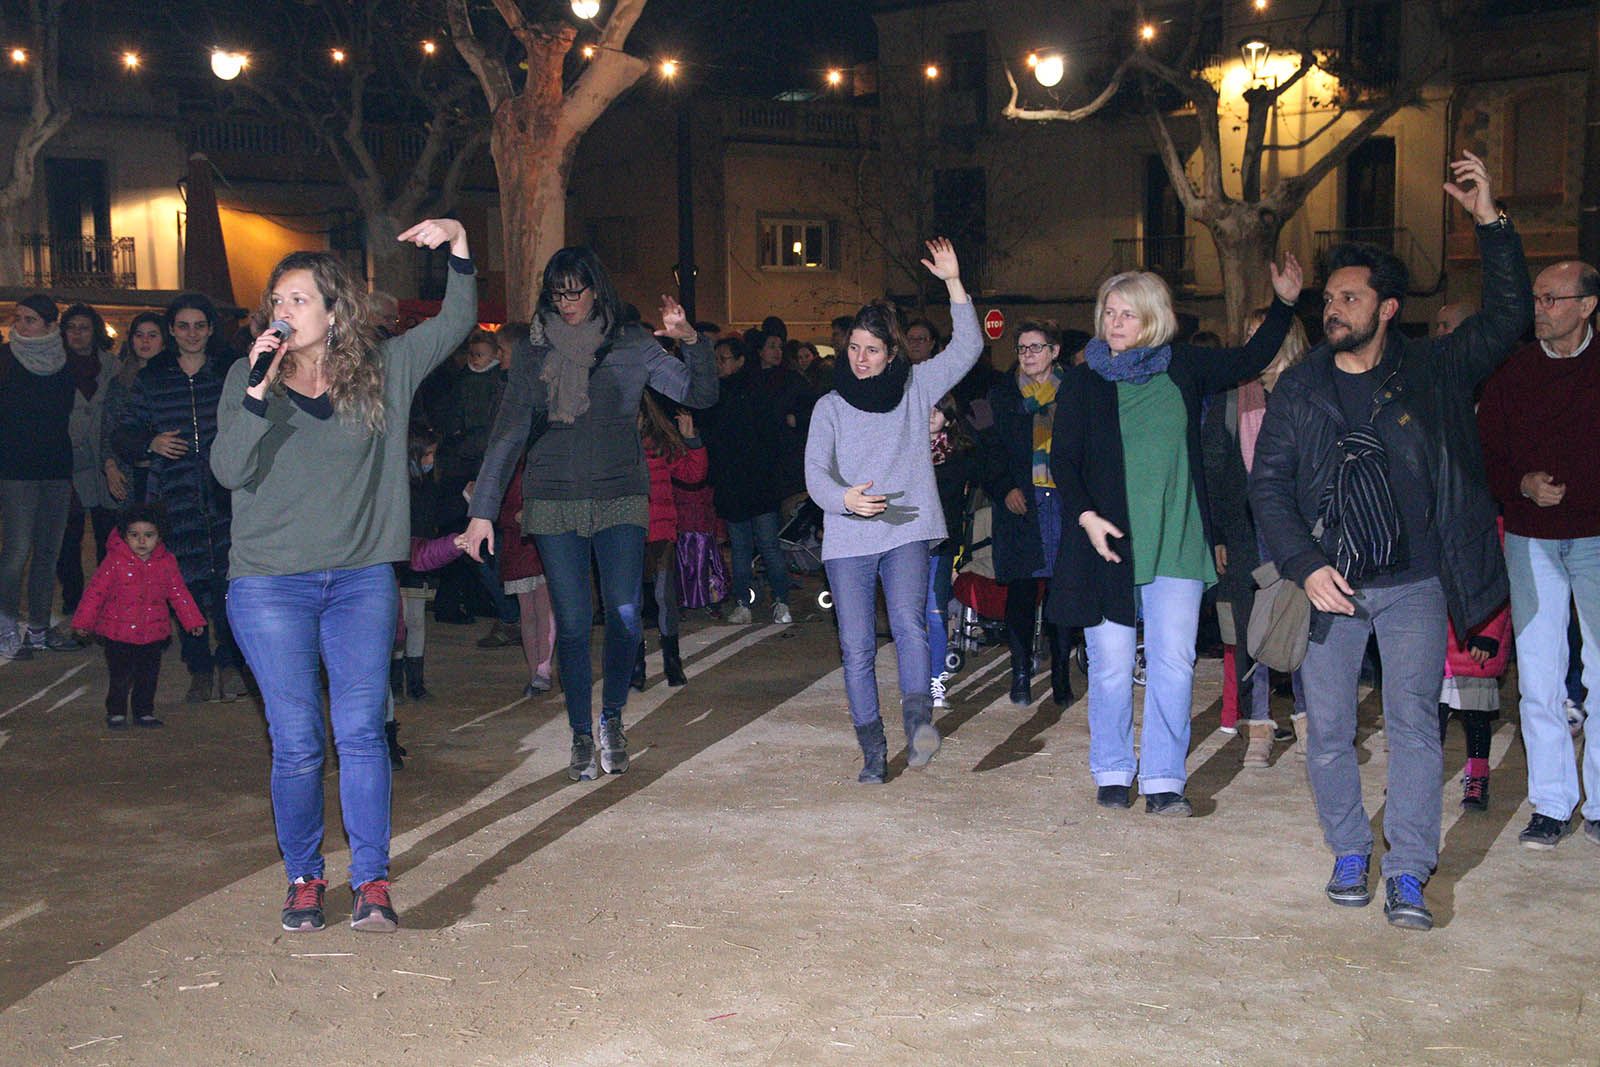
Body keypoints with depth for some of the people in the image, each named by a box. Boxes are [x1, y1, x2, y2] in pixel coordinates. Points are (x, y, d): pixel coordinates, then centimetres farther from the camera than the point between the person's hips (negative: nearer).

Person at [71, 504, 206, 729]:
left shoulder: (166, 563, 1)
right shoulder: (114, 561, -8)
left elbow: (179, 593, 10)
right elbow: (95, 591, -5)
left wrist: (192, 620, 10)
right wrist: (84, 621, -6)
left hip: (153, 634, 3)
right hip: (118, 634, -3)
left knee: (148, 676, 9)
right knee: (121, 677, -2)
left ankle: (144, 712, 24)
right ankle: (116, 712, 15)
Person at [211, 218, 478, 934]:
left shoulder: (384, 370, 6)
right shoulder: (249, 379, 3)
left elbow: (456, 321, 11)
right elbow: (229, 471, -8)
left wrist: (457, 243, -3)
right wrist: (260, 391, -20)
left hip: (362, 580, 1)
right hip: (269, 584, -1)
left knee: (361, 732, -3)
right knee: (296, 740, -1)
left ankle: (372, 882, 4)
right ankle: (303, 877, 16)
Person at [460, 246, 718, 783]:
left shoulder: (631, 346, 3)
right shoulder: (533, 353, 6)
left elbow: (701, 394, 1)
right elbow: (508, 435, 5)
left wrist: (691, 341, -18)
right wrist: (482, 510, -1)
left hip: (620, 497, -1)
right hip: (553, 502, 1)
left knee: (624, 614, -12)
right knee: (572, 623, 1)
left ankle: (611, 718, 12)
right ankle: (581, 736, 15)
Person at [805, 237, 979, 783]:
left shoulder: (916, 387, 11)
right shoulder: (830, 407, 10)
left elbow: (967, 349, 5)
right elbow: (815, 471, 0)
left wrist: (953, 283, -3)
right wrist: (846, 498, -22)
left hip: (907, 532, -1)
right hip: (847, 539, 1)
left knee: (909, 624, -24)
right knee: (856, 649, -3)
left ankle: (918, 719, -33)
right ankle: (873, 752, 2)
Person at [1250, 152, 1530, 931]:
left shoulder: (1431, 372, 2)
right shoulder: (1299, 388, 4)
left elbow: (1507, 317, -1)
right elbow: (1268, 484, 1)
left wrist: (1490, 223, -11)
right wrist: (1305, 566, -11)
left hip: (1415, 583, -1)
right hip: (1328, 583, 2)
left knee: (1413, 721, -5)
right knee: (1327, 728, 5)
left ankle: (1407, 875, 1)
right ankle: (1349, 854, 22)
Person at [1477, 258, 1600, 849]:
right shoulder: (1511, 372, 6)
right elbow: (1487, 456, 8)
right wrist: (1523, 485, -10)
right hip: (1531, 540, 2)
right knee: (1538, 677, 2)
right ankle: (1551, 804, 12)